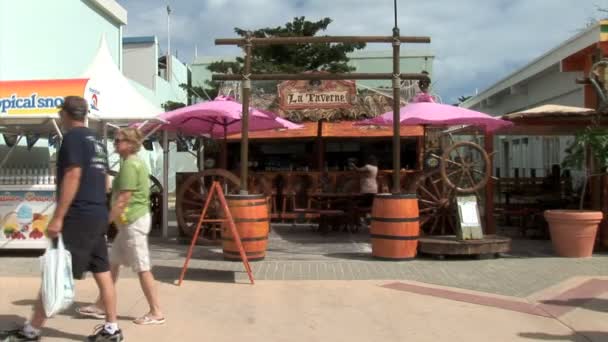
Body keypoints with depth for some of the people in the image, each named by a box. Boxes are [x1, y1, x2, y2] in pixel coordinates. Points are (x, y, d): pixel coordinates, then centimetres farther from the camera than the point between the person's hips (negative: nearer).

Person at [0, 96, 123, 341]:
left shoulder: (73, 137, -10)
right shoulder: (95, 141, 17)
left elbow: (73, 176, -19)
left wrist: (58, 217, -19)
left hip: (79, 217, -9)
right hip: (98, 215, 9)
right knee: (102, 273, 9)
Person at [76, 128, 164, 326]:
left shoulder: (129, 164, -15)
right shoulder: (135, 162, 16)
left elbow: (123, 199, -20)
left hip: (133, 221, -11)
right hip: (131, 221, 11)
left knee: (142, 268, -5)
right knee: (113, 263, 17)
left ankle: (156, 313, 2)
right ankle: (101, 306, 27)